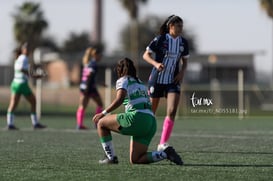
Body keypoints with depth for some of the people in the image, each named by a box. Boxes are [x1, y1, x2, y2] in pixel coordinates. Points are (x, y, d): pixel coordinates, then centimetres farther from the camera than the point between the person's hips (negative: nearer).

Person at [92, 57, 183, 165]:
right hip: (152, 122, 8)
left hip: (137, 119, -8)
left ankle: (111, 157, 5)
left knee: (101, 123, 9)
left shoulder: (123, 80, 5)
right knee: (135, 160, 10)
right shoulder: (140, 83, 29)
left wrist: (103, 113, -12)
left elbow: (119, 99, -13)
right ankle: (166, 153, -6)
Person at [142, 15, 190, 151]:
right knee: (151, 111, 4)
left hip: (173, 81, 3)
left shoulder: (183, 42, 3)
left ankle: (163, 144, -12)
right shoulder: (160, 40, -10)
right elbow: (146, 55, -7)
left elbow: (185, 60, 16)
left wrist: (182, 72, -3)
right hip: (157, 79, -3)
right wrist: (156, 64, -25)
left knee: (172, 111, -15)